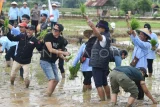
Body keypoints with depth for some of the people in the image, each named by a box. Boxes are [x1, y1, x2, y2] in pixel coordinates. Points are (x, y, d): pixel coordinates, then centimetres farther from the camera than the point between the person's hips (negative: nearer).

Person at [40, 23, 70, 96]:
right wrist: (64, 53, -25)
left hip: (53, 62, 7)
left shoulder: (61, 40, 2)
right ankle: (48, 96, -14)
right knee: (52, 79, -18)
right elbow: (50, 49, -23)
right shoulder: (48, 36, -15)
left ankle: (49, 94, 25)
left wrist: (64, 58, -13)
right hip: (45, 61, -7)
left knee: (56, 80, 9)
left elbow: (58, 52, 8)